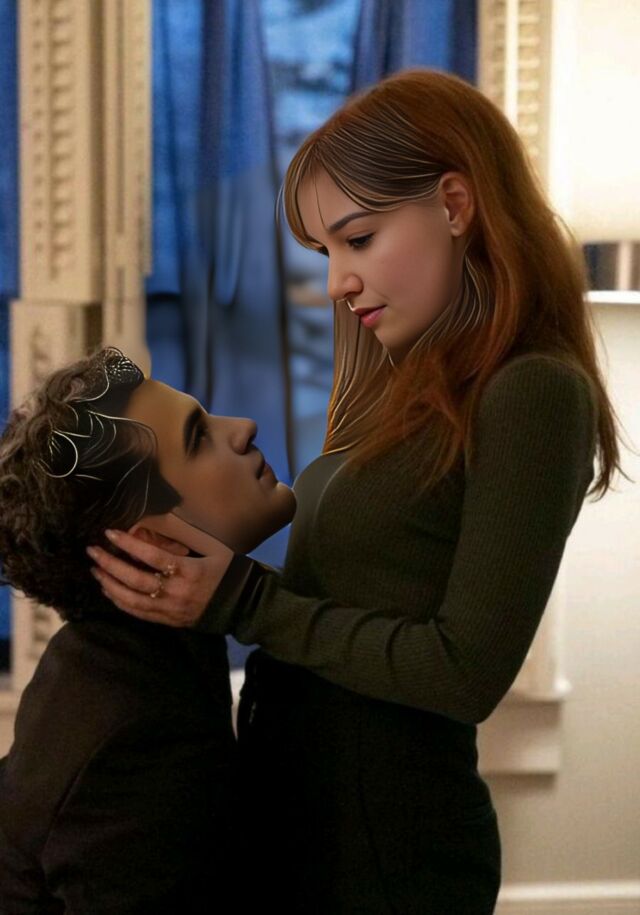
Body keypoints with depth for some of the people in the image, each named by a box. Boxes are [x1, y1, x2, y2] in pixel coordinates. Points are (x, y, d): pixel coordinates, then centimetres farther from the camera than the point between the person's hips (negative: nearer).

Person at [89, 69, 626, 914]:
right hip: (296, 811, 8)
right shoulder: (418, 388, 10)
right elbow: (347, 602, 9)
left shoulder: (535, 395, -16)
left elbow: (467, 673, -19)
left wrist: (242, 603, -19)